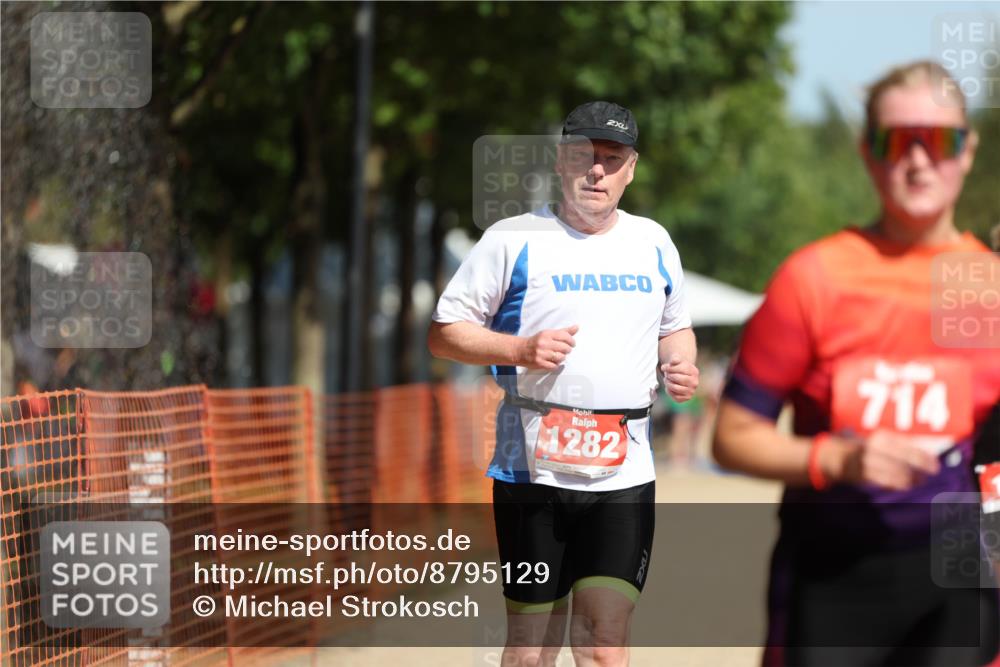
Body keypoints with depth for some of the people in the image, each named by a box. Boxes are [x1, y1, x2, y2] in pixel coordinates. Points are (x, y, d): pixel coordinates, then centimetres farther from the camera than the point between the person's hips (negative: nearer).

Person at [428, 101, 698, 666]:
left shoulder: (654, 243, 12)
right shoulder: (513, 239, 0)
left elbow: (676, 326, 27)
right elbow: (444, 333, 2)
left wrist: (682, 365, 4)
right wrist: (520, 350, -15)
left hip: (623, 476, 2)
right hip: (533, 470, -2)